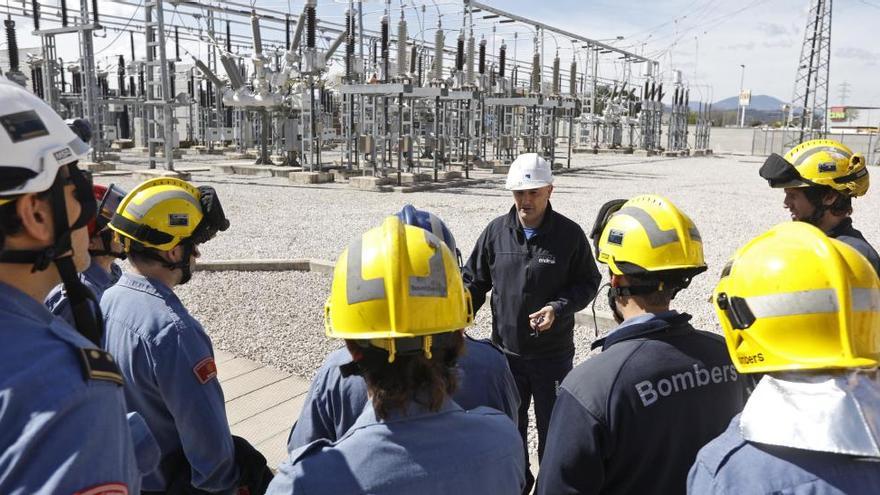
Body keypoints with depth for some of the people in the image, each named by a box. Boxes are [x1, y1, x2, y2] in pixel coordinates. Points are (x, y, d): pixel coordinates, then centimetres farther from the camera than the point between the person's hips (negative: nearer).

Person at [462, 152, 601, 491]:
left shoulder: (569, 234, -10)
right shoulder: (496, 231, -4)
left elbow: (588, 282, -2)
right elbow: (474, 281, 4)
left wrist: (558, 308, -19)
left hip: (553, 352, -2)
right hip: (506, 349, 3)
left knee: (553, 426, 14)